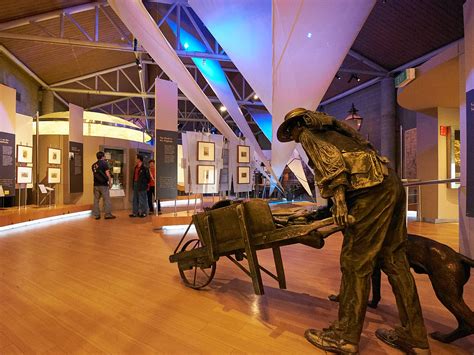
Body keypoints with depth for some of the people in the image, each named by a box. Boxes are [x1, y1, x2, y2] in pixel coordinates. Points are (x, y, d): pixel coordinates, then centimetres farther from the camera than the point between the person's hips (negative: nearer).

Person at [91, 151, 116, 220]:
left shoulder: (93, 165, 12)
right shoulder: (104, 163, -7)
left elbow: (94, 174, 17)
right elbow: (107, 174, -11)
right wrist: (110, 183, -5)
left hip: (96, 185, 6)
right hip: (103, 185, -6)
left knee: (96, 200, 9)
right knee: (106, 199, -1)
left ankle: (96, 215, 13)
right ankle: (108, 214, 0)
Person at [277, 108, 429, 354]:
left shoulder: (307, 134, 7)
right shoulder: (331, 129, 31)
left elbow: (329, 159, -13)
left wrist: (338, 198, -19)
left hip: (372, 189, -9)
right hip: (392, 183, 9)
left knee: (355, 262, -3)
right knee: (394, 260, 13)